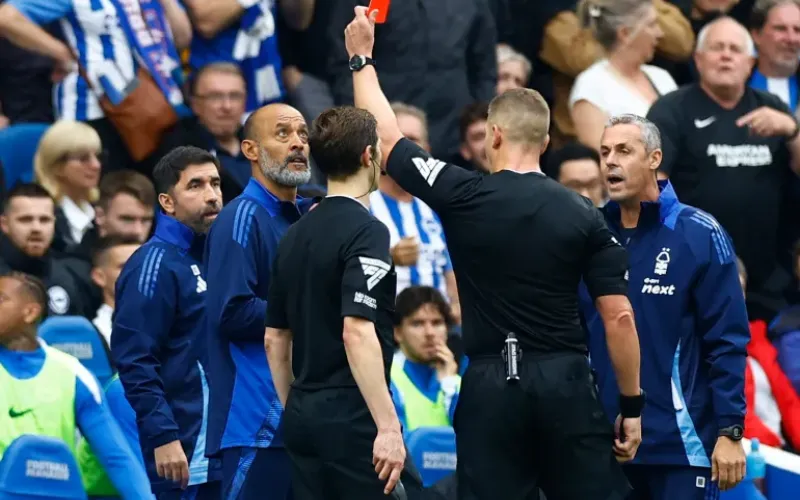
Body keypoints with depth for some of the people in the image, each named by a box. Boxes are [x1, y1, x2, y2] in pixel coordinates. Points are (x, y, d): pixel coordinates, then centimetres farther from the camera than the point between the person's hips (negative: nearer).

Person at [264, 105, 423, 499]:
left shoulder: (296, 235, 12)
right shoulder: (366, 232, -13)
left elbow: (274, 338, 16)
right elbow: (357, 333, -23)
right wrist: (388, 426, -23)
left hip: (302, 419, 8)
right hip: (350, 420, -8)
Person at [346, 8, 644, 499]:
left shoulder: (464, 197, -4)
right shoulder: (584, 215, 0)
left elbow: (387, 139, 8)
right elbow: (620, 317, -3)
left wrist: (362, 57, 20)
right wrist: (633, 407, 6)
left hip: (492, 386, -1)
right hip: (566, 384, 1)